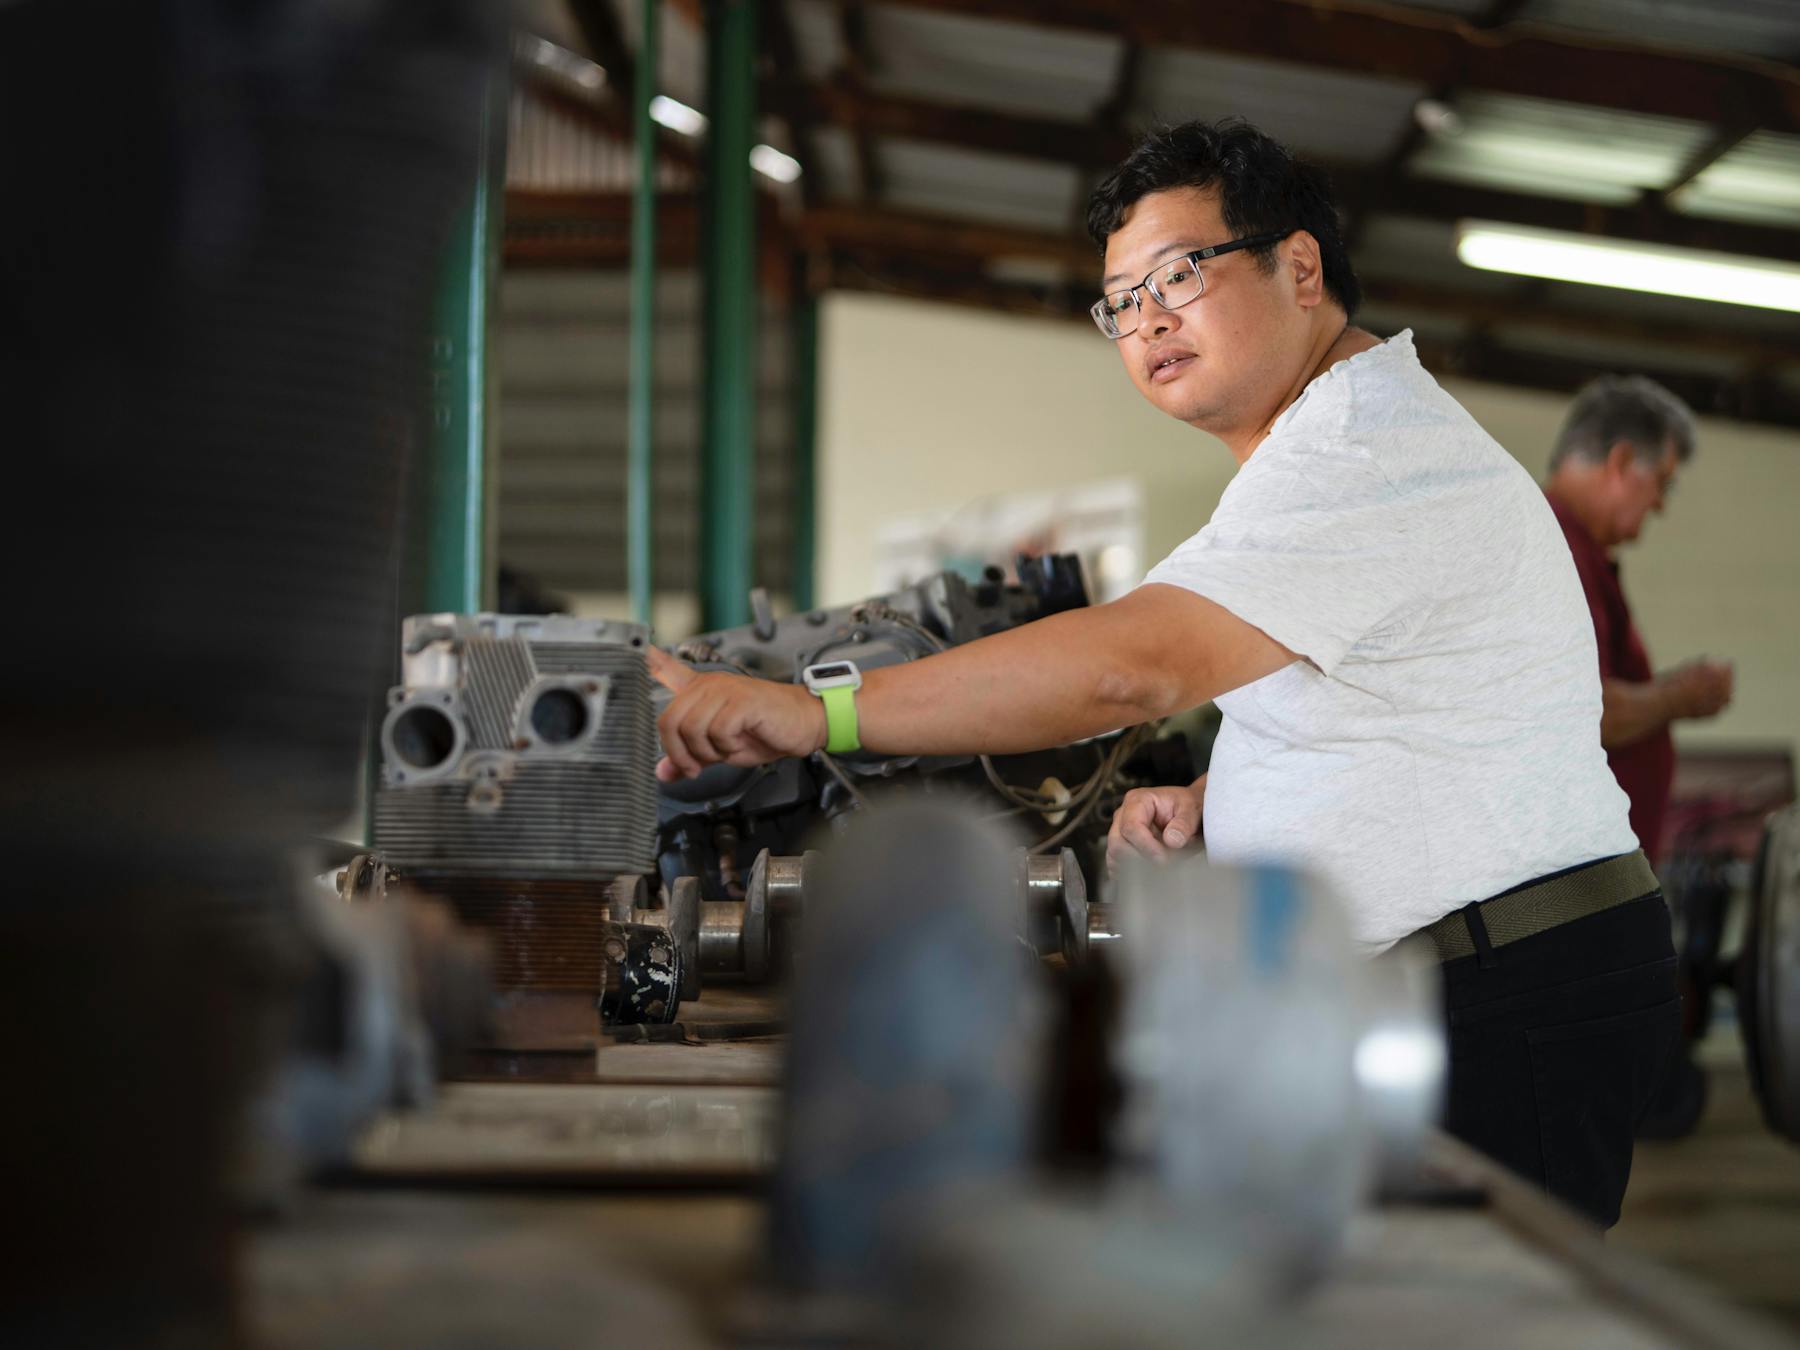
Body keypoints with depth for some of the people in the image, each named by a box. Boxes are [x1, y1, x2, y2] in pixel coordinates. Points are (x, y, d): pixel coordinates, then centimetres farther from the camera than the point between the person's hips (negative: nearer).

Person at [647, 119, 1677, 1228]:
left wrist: (815, 710, -33)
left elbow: (1132, 664, -31)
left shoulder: (1367, 452, -19)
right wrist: (1215, 802, 9)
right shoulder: (1355, 434, 19)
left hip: (1513, 1008, -10)